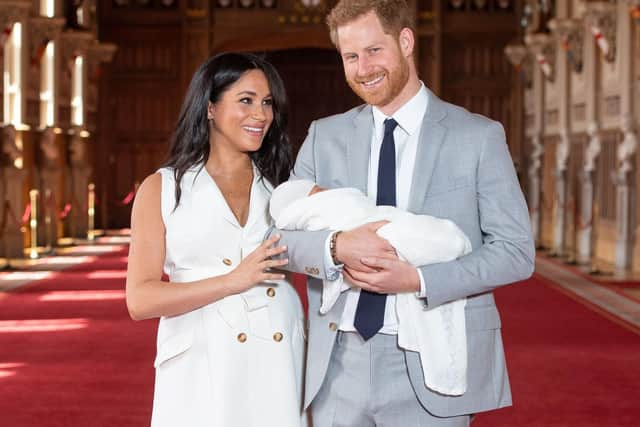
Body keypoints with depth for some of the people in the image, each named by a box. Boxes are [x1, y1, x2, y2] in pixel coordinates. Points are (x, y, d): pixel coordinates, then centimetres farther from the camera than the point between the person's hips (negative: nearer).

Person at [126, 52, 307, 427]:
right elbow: (141, 300, -5)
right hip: (201, 371, -2)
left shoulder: (281, 187, 10)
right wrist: (232, 281, -13)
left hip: (279, 366, 2)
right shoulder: (162, 189, 3)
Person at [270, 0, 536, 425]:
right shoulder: (325, 136, 7)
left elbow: (516, 251, -4)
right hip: (339, 363, 3)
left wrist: (418, 280, -17)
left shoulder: (479, 137, -1)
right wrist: (337, 247, -17)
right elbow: (281, 234, 4)